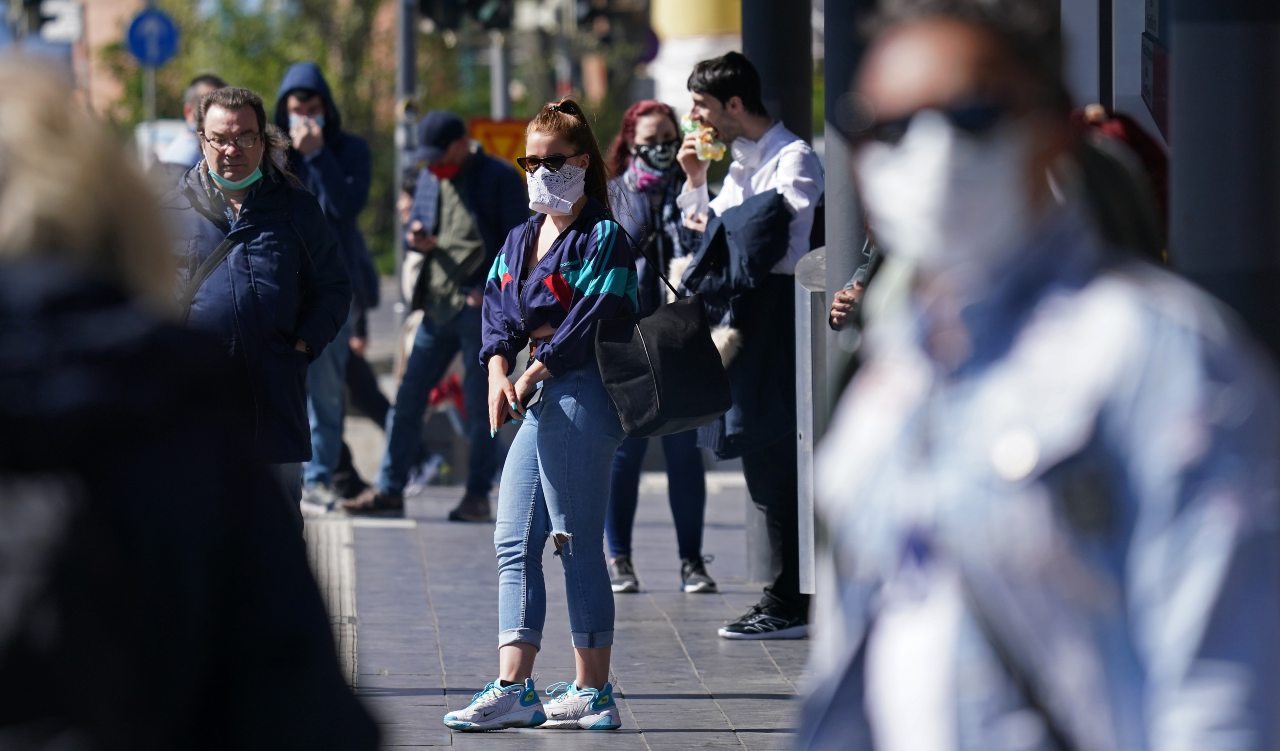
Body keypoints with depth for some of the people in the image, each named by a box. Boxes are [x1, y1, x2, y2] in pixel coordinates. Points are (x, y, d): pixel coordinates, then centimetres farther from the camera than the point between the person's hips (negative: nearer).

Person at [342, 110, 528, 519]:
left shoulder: (499, 178, -5)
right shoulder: (429, 178, 13)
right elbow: (414, 229, 21)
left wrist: (489, 288, -14)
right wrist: (417, 239, -3)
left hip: (482, 306, -6)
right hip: (438, 305, 6)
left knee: (480, 404, -1)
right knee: (408, 397, 4)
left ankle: (478, 496, 6)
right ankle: (389, 489, 9)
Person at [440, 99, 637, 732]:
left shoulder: (604, 239, -6)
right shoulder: (519, 240, 18)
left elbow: (594, 322, -15)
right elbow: (498, 310, 10)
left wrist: (536, 371, -16)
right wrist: (499, 371, -7)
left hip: (581, 398, -9)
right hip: (537, 400, 9)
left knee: (578, 545, -5)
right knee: (514, 543, 3)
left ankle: (593, 693, 0)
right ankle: (514, 690, 1)